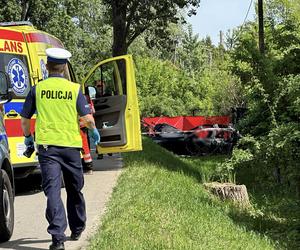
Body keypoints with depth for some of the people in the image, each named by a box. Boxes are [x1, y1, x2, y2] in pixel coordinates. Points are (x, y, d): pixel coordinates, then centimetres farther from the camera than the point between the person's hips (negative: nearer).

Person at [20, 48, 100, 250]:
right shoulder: (74, 88, 1)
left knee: (52, 190, -6)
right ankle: (77, 229, 33)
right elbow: (87, 118, -3)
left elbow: (25, 119, 7)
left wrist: (28, 137, 26)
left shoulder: (38, 89, 2)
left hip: (47, 144, -1)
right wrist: (94, 130, 19)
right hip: (71, 144, 1)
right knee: (74, 189, 18)